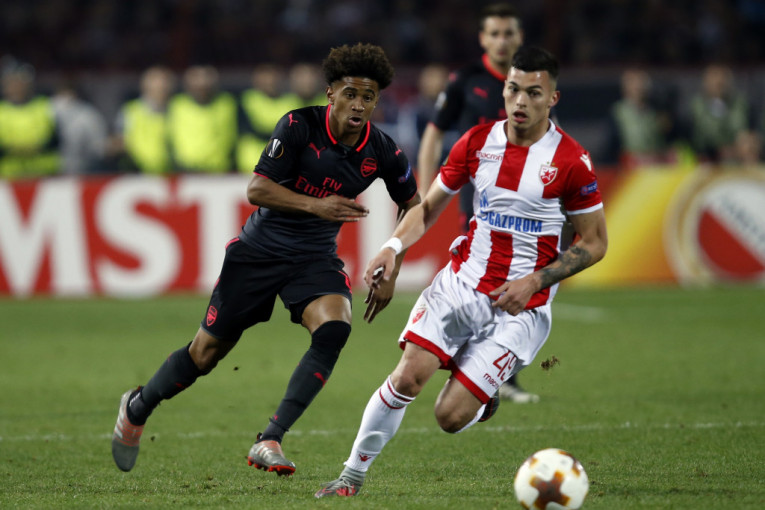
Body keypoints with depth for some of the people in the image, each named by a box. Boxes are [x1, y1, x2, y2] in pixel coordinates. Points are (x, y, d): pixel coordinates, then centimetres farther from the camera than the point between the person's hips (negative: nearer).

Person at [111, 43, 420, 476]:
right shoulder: (299, 126, -18)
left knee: (334, 329, -29)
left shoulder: (384, 153, -9)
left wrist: (391, 273, 2)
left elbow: (412, 206, 9)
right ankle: (138, 408, 35)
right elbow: (257, 188, -22)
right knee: (207, 352, 5)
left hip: (316, 260, 2)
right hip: (260, 250, -2)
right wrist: (314, 205, -36)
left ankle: (269, 442, -27)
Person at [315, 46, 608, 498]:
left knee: (450, 416, -11)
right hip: (462, 281, 3)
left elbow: (595, 244, -2)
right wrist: (394, 247, -6)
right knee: (408, 376, -18)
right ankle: (353, 476, -2)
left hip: (521, 304, -3)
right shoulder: (477, 142, 2)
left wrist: (535, 281, -13)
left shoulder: (571, 161, -9)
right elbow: (429, 207, 13)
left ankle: (481, 399, 26)